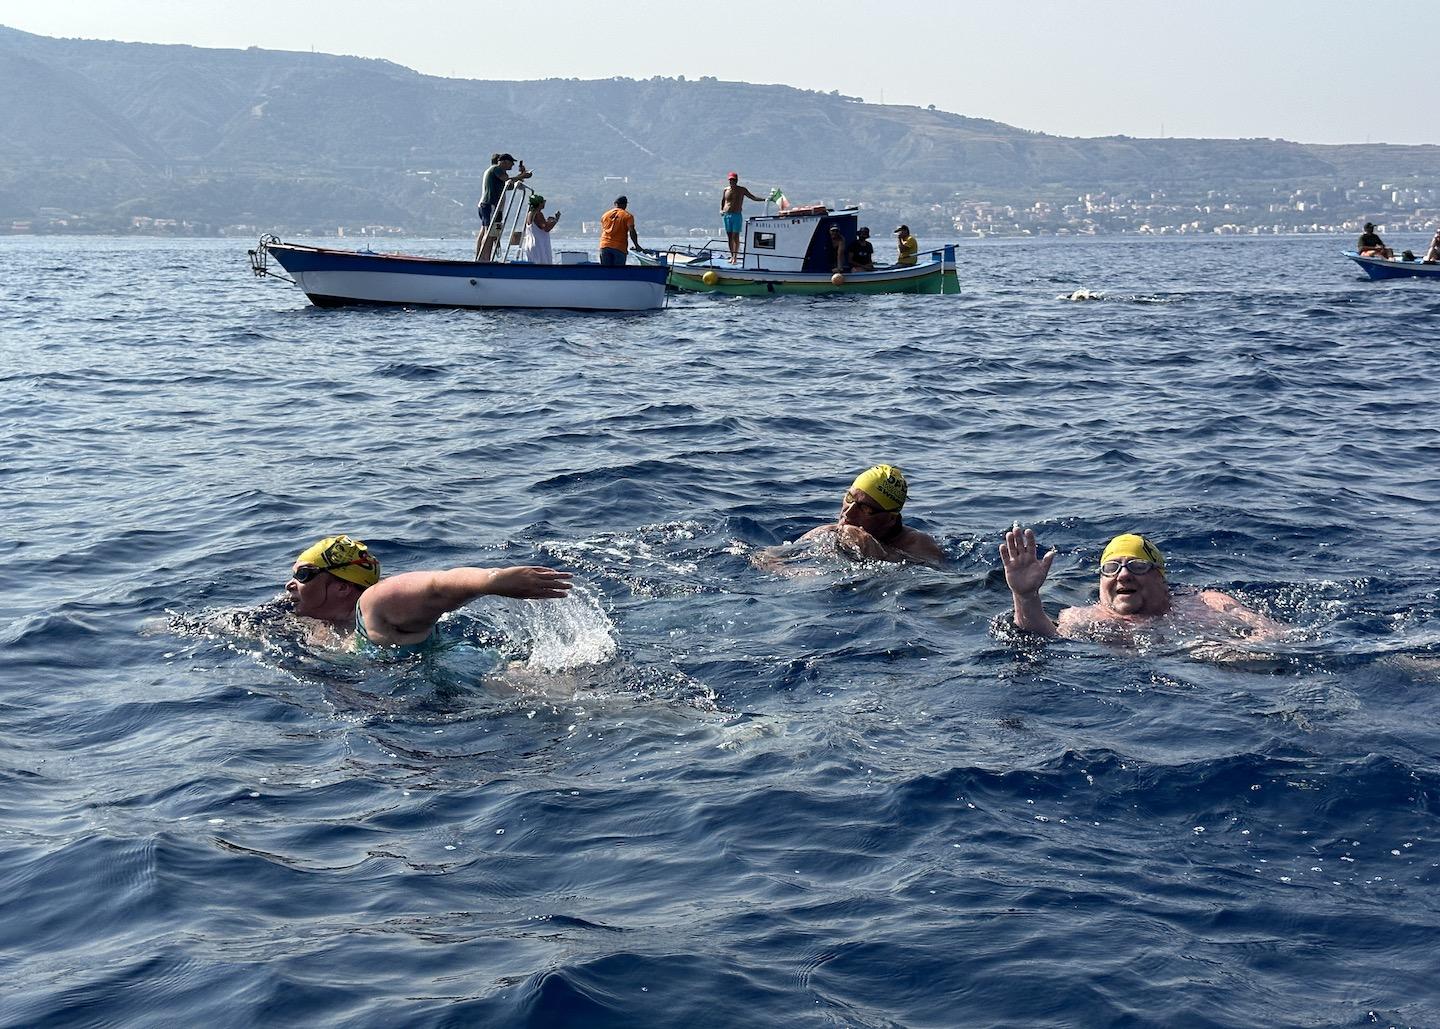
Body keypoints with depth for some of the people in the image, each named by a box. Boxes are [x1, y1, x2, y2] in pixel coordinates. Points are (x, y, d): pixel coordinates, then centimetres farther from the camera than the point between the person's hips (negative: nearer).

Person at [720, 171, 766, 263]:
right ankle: (732, 256, 12)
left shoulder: (741, 190, 3)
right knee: (729, 236, 4)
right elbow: (722, 201, 22)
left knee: (736, 236, -8)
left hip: (737, 215, -3)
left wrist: (764, 199, -4)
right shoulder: (726, 190, 11)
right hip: (726, 215, 3)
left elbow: (753, 197, 8)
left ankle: (735, 256, -7)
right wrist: (721, 210, 4)